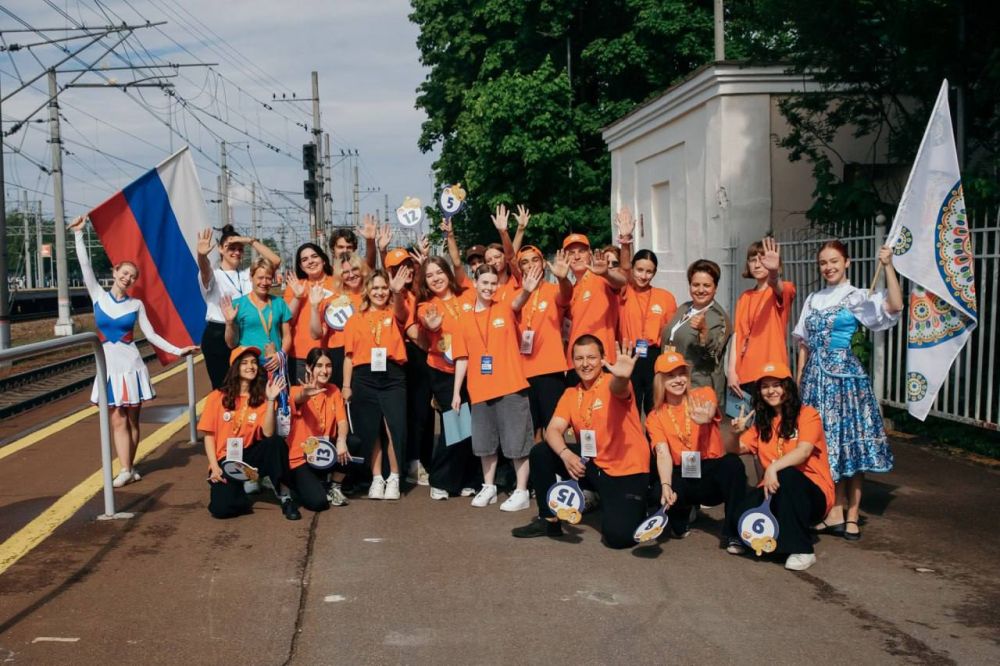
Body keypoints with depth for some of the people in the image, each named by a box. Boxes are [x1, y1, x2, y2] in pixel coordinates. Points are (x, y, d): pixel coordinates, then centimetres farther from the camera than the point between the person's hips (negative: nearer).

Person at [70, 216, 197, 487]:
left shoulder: (136, 304, 2)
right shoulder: (99, 296, 2)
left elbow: (151, 335, 2)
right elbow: (85, 266, -2)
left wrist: (177, 350, -6)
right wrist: (78, 235, -6)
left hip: (131, 364, 0)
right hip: (109, 365, 0)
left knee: (132, 419, 4)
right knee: (117, 419, -2)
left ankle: (129, 466, 14)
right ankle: (126, 469, -2)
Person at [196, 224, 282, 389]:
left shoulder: (248, 274, 12)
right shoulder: (212, 275, 0)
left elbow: (276, 261, 0)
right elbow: (204, 269, -25)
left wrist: (251, 241, -8)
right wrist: (202, 255, -49)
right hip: (218, 336, -4)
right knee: (222, 388, 2)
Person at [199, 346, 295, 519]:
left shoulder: (261, 398, 0)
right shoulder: (217, 397, -2)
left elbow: (268, 434, -14)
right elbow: (209, 435, -2)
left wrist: (270, 401, -22)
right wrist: (214, 467, -13)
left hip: (250, 455, 2)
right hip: (225, 460, -2)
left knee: (276, 441, -31)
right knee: (221, 508, -29)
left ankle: (284, 496, -16)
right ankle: (241, 488, 7)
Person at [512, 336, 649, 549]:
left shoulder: (612, 382, -12)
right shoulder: (570, 394, 5)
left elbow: (618, 389, -38)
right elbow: (553, 430, -7)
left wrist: (622, 378, -64)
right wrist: (565, 454, -29)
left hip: (627, 471, -6)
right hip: (593, 464, 6)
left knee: (619, 536, -23)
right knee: (541, 453, -8)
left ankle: (636, 507, 13)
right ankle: (549, 520, 7)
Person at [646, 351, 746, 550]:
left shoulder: (703, 394, 0)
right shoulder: (655, 417, 3)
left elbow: (709, 410, -25)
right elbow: (663, 453, -12)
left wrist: (705, 418, -52)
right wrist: (666, 486, -31)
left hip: (712, 472, -1)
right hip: (682, 477, 1)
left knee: (733, 462, -34)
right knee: (658, 495, -32)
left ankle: (733, 533, -21)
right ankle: (683, 511, 7)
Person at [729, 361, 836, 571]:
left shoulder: (807, 414, -5)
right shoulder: (761, 421, 12)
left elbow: (804, 451, -22)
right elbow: (736, 451, 4)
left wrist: (774, 467, -38)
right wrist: (735, 434, -17)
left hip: (812, 493, -4)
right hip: (775, 491, 4)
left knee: (786, 475, -38)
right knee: (739, 521, -25)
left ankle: (802, 550, -27)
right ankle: (780, 535, 9)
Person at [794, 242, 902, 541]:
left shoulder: (857, 297, -2)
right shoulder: (813, 300, 14)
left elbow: (895, 305, -22)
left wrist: (888, 266, -27)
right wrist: (799, 381, 13)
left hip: (845, 375, -5)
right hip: (816, 377, 5)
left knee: (850, 443, -2)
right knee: (826, 445, 8)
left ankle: (852, 518, 6)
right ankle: (835, 514, 16)